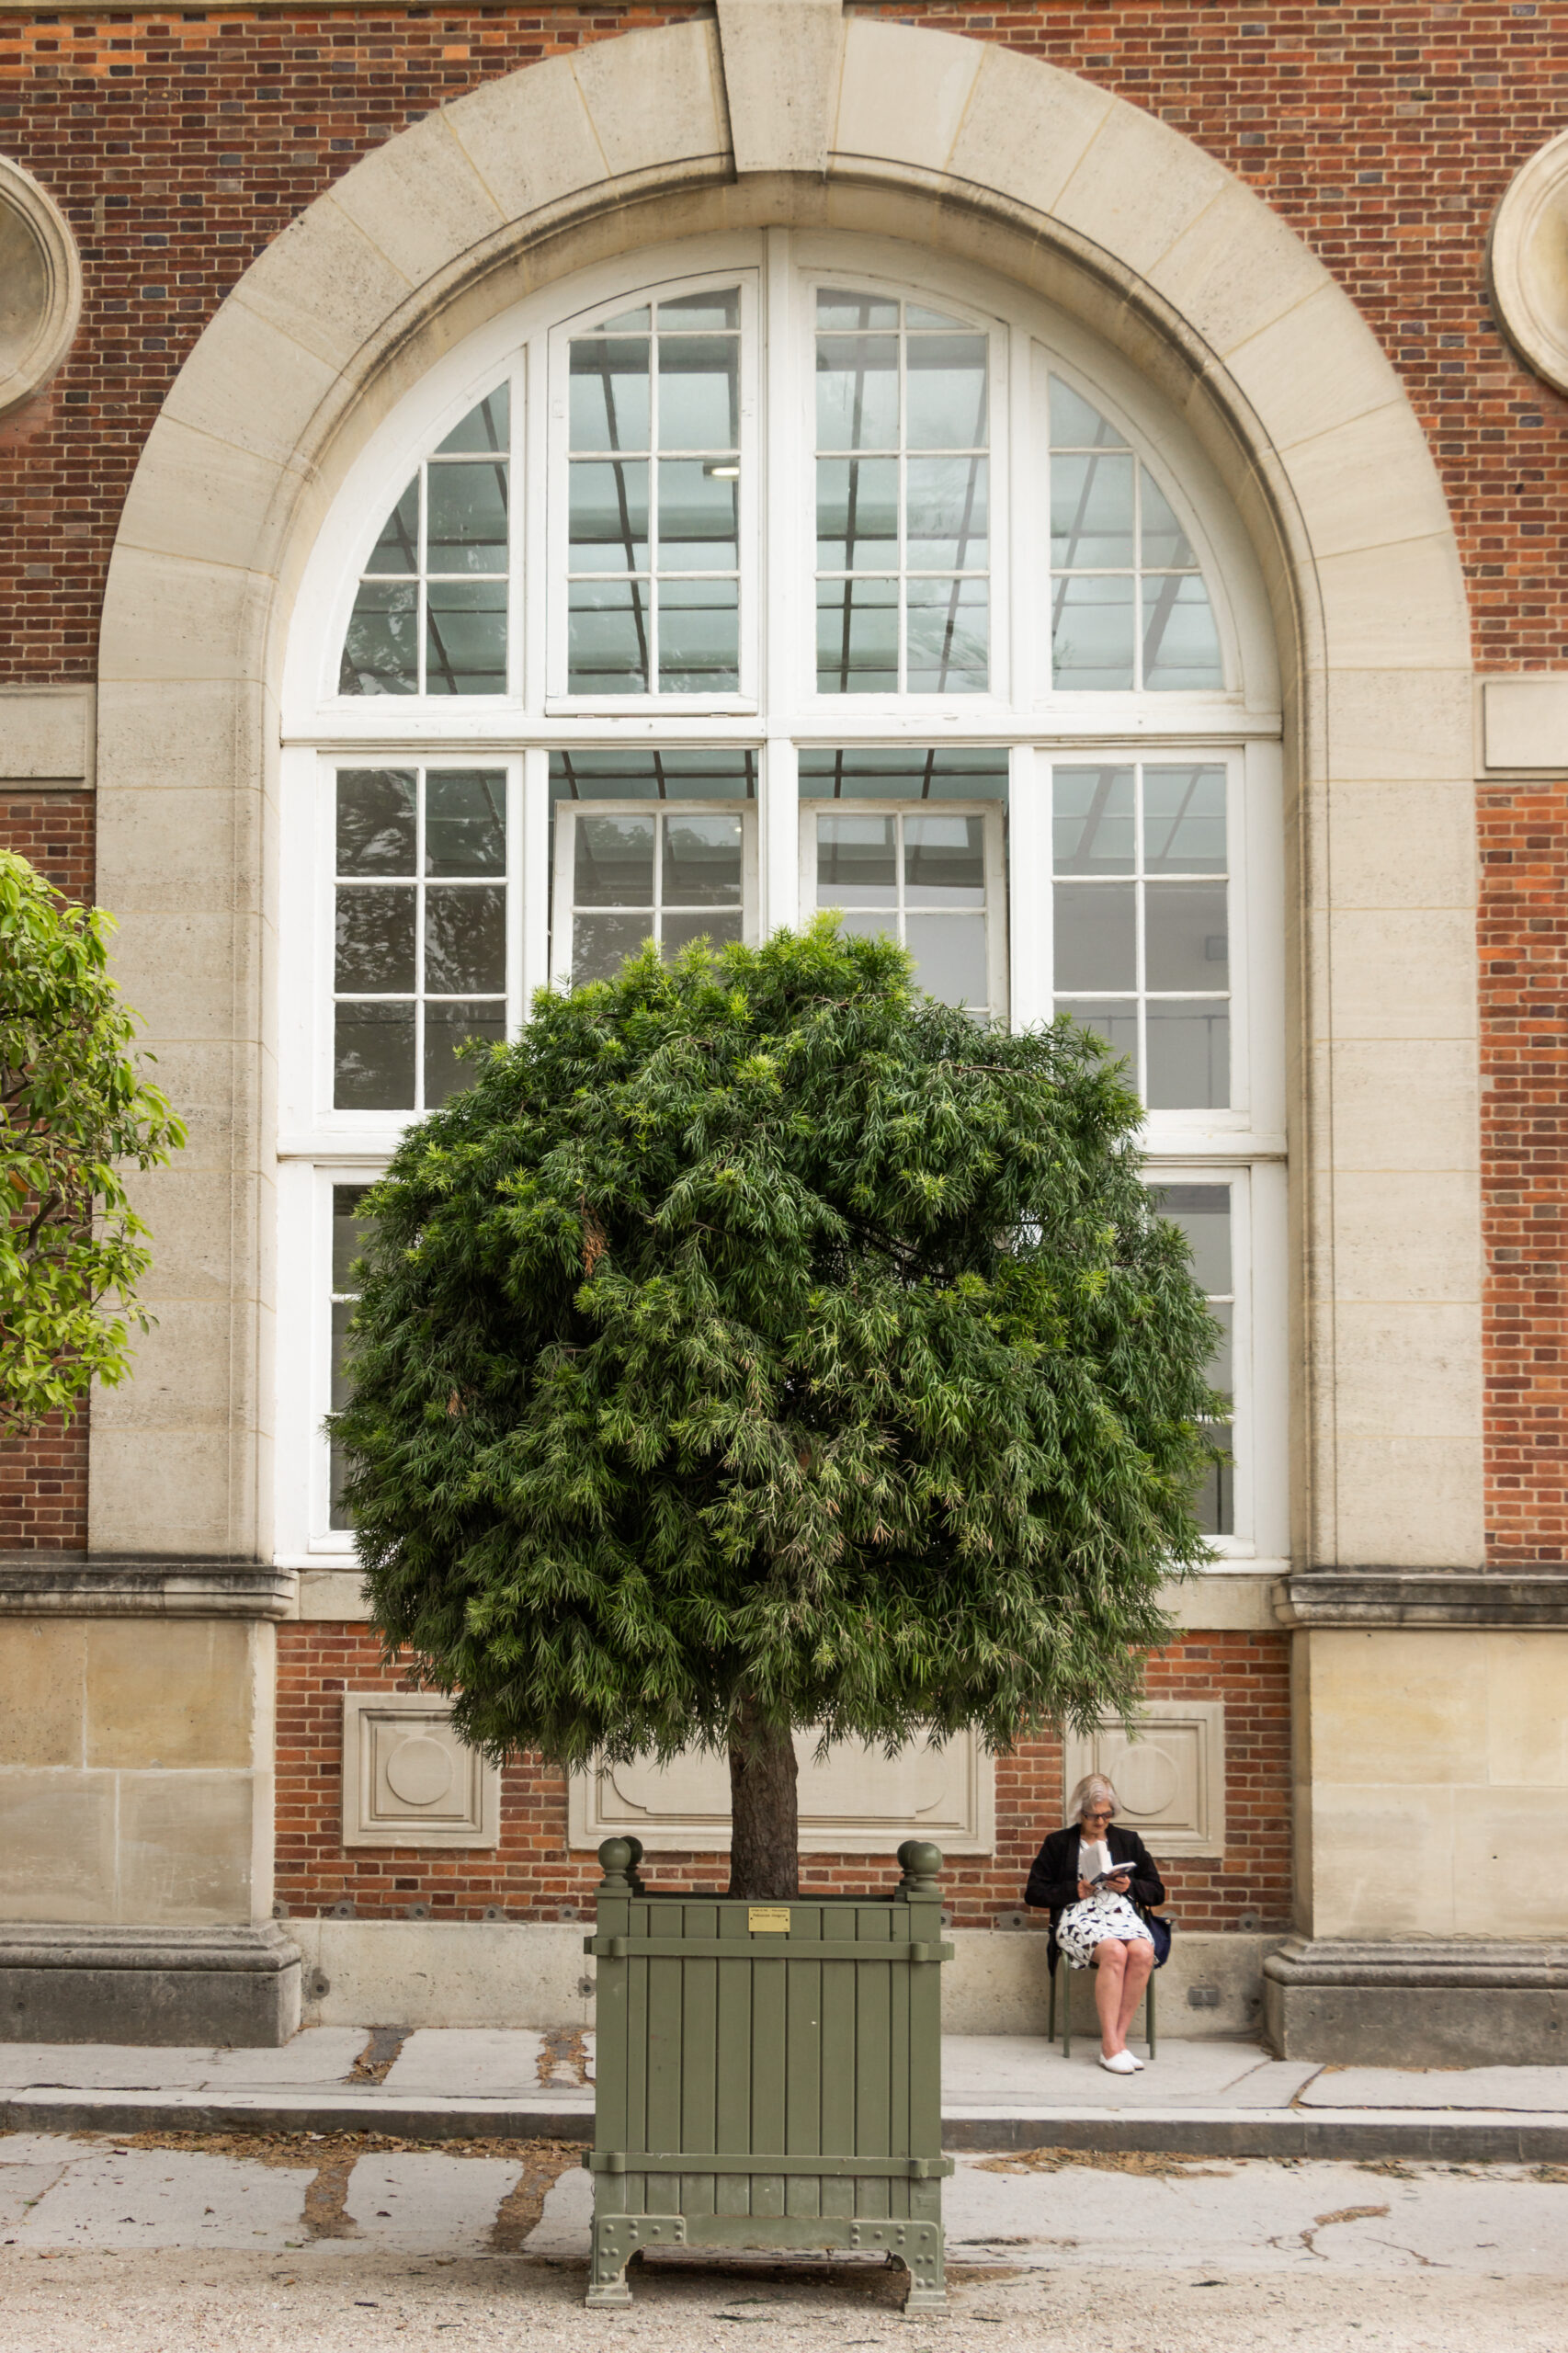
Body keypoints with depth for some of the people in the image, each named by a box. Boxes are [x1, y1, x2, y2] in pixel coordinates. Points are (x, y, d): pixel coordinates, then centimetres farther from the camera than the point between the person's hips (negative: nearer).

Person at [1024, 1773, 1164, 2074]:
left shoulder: (1129, 1841, 23)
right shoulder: (1059, 1843, 16)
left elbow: (1157, 1891, 22)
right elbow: (1034, 1893, 11)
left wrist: (1129, 1886, 1)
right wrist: (1076, 1890, -3)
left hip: (1123, 1914, 3)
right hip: (1078, 1917, -3)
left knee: (1142, 1952, -34)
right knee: (1114, 1952, -36)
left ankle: (1117, 2039, -27)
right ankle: (1110, 2047, -35)